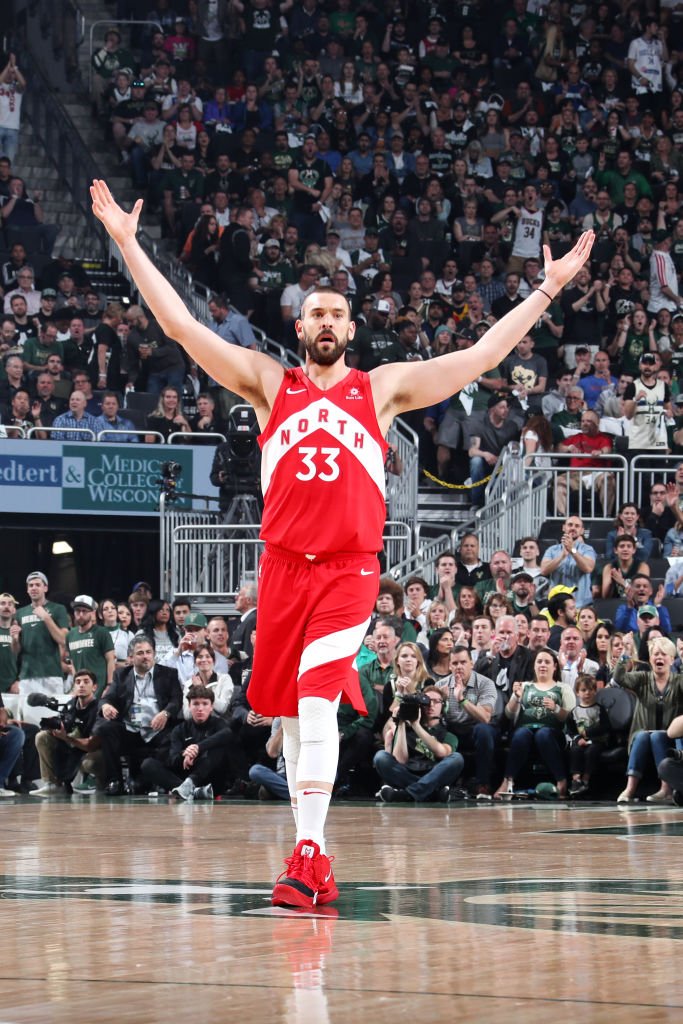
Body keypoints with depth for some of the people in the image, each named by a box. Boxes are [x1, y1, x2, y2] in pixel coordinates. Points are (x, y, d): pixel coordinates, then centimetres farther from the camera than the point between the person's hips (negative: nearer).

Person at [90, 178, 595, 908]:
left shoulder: (385, 387, 9)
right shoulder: (268, 382, 10)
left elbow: (484, 355, 8)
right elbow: (181, 326, 5)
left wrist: (549, 287, 5)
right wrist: (127, 243, 0)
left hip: (350, 568, -3)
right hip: (283, 566, 3)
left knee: (317, 697, -20)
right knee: (290, 710, 9)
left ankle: (308, 852, -26)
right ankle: (315, 860, 21)